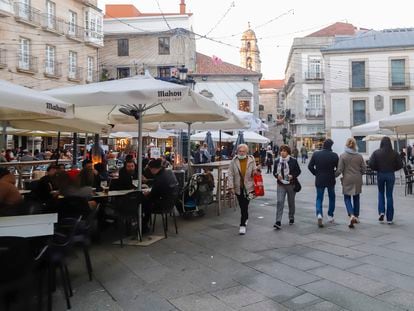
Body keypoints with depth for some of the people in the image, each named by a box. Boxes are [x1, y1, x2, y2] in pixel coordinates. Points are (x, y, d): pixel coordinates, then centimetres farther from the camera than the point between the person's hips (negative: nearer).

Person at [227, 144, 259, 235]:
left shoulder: (251, 160, 0)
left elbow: (255, 172, 8)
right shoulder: (234, 161, -1)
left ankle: (243, 225, 2)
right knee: (242, 206, 12)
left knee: (245, 206, -5)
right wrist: (231, 186, -11)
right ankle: (246, 218, 39)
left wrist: (255, 172, -16)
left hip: (248, 187, -1)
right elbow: (230, 174, -3)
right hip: (238, 187, 2)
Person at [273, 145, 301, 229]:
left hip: (291, 184, -1)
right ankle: (278, 222, -14)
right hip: (281, 185, 1)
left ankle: (291, 218, 36)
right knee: (279, 202, -11)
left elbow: (298, 171, 1)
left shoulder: (293, 160, -4)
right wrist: (277, 175, -11)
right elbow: (274, 172, 11)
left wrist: (292, 176, -17)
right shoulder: (277, 161, 3)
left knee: (291, 202, 13)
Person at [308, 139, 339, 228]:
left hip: (319, 180, 1)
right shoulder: (334, 155, -9)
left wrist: (316, 174, 7)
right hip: (330, 180, -1)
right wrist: (334, 174, 9)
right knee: (332, 198, 19)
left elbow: (310, 166, -5)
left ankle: (319, 214, -15)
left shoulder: (316, 154, -4)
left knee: (319, 198, 8)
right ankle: (330, 216, 24)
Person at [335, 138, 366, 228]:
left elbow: (339, 170, -11)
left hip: (347, 180, -3)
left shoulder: (343, 156, -9)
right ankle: (356, 216, 25)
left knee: (347, 198, 4)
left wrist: (334, 175, 6)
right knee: (356, 198, 15)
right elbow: (364, 168, 3)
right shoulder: (359, 156, 0)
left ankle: (352, 215, -17)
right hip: (357, 179, 3)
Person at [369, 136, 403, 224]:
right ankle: (389, 218, 10)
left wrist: (377, 169, 6)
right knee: (389, 195, 7)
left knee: (381, 193, 20)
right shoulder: (394, 153, -5)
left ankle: (381, 211, 3)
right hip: (391, 175, 0)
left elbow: (371, 164, -12)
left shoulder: (376, 153, -8)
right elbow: (400, 165, -4)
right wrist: (393, 169, 13)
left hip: (380, 175, 0)